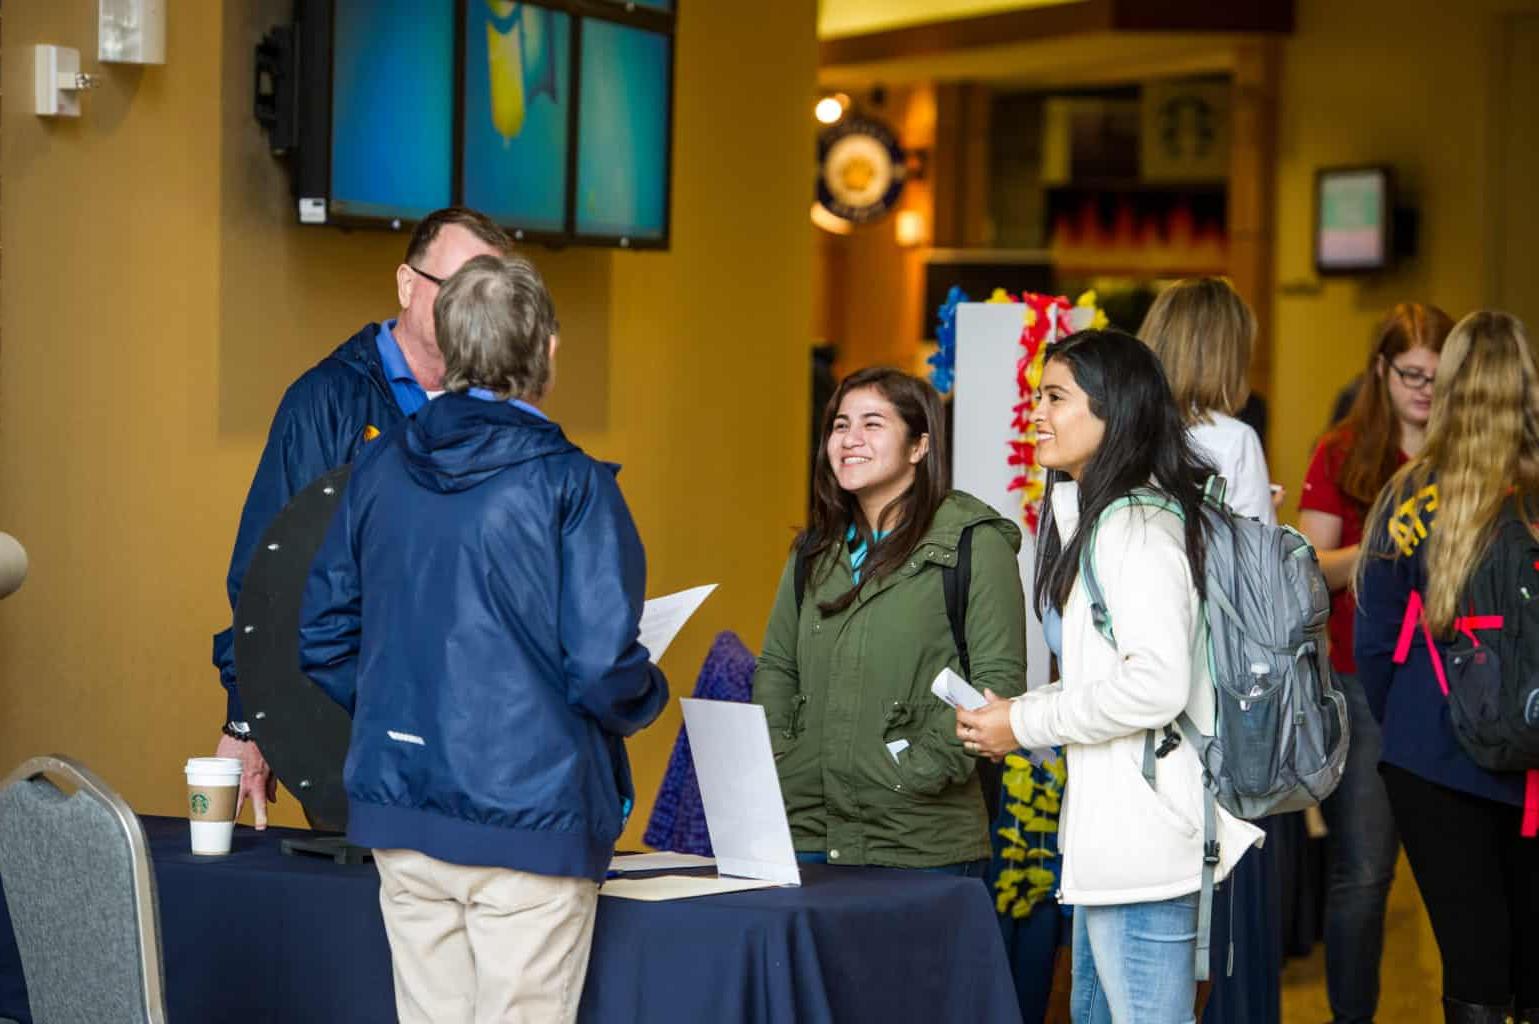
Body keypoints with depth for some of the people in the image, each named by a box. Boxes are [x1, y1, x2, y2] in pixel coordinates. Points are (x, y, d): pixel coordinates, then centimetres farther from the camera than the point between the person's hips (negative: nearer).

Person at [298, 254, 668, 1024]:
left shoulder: (379, 469, 4)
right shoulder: (569, 486, -12)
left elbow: (325, 640, 9)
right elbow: (603, 668, -16)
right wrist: (646, 698, 5)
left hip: (399, 814, 5)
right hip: (529, 817, -5)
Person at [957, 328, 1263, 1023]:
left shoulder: (1138, 525, -15)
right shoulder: (1097, 516, 18)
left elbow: (1156, 685, -25)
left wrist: (1026, 724, -15)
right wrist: (1025, 709, 9)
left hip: (1143, 834, -11)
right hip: (1109, 827, 11)